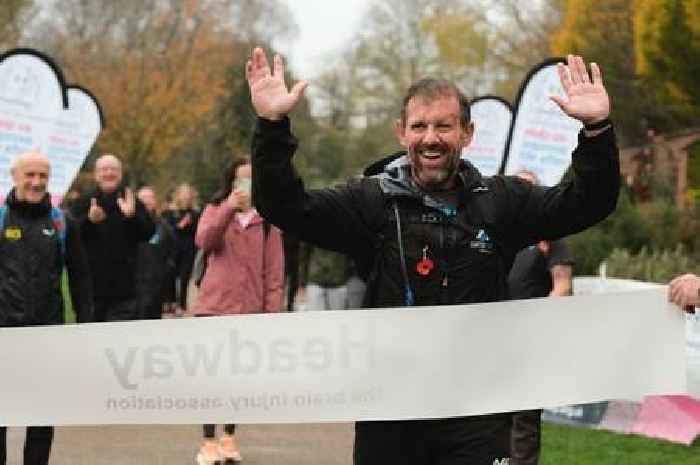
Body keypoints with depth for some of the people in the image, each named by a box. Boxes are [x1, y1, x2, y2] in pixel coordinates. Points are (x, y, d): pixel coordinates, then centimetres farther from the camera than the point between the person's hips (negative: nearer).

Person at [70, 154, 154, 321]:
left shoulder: (132, 202, 5)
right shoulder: (84, 203, 5)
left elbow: (148, 233, -6)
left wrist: (132, 216, -24)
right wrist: (89, 220, -26)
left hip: (124, 286, -1)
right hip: (90, 284, 1)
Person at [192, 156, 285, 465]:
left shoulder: (267, 221, 3)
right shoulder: (215, 211, 5)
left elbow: (274, 272, 1)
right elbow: (203, 241, -17)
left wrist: (272, 312, -6)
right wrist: (229, 207, -26)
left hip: (250, 311, 1)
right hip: (214, 307, -1)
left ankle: (229, 437, 23)